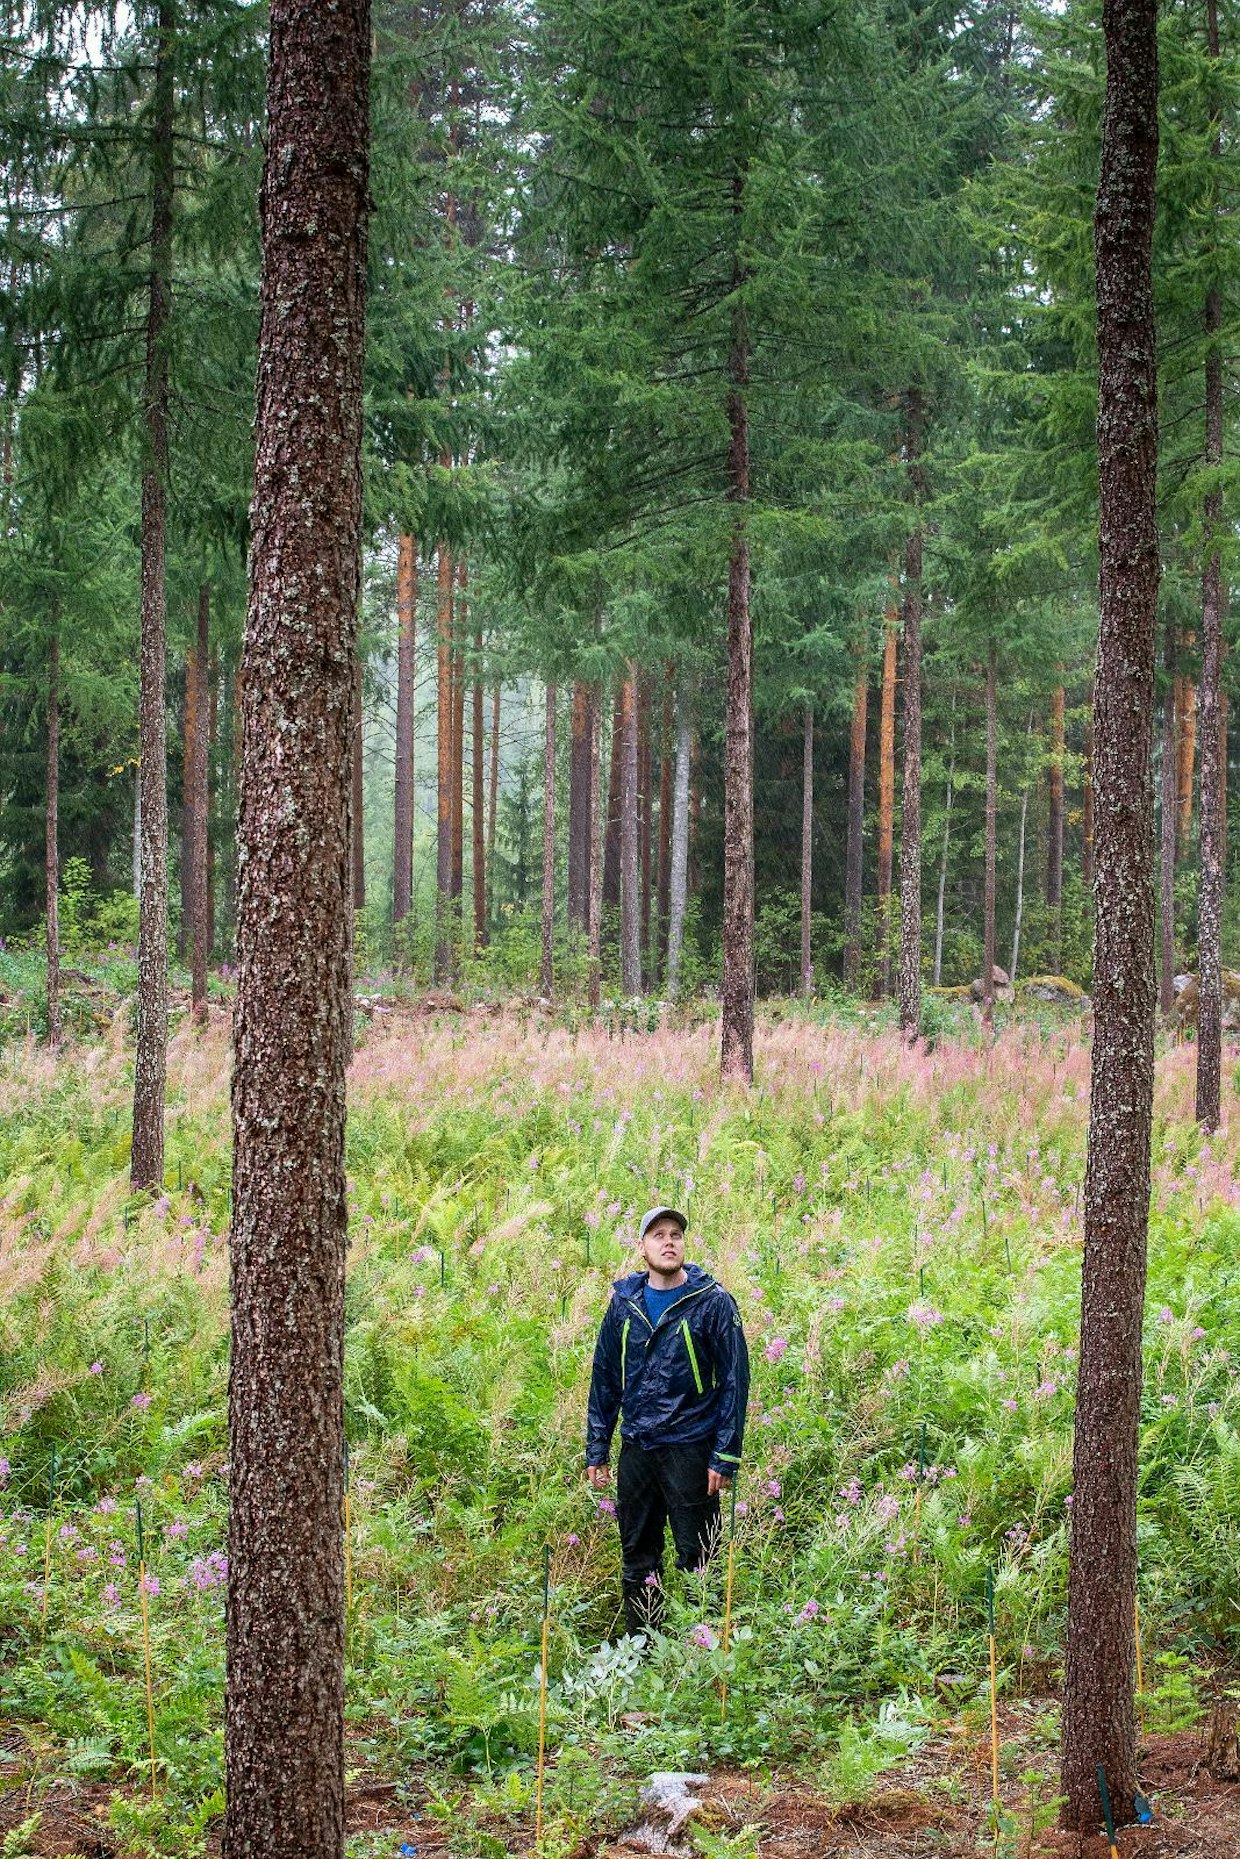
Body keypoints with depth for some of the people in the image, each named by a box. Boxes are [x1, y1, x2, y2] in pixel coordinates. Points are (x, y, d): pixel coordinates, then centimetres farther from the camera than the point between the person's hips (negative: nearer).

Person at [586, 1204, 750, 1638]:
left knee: (696, 1560, 1)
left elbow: (734, 1381, -7)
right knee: (637, 1559, 13)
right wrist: (596, 1450, 9)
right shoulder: (623, 1303, 6)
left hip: (690, 1450, -4)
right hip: (636, 1450, 4)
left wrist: (725, 1457, -11)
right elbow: (604, 1379, 12)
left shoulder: (712, 1302, -7)